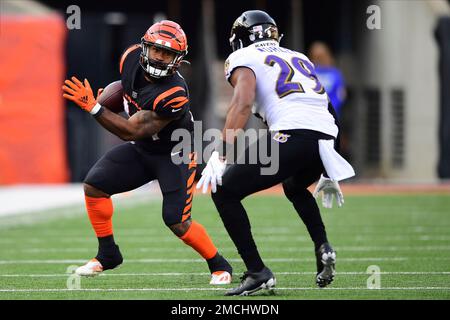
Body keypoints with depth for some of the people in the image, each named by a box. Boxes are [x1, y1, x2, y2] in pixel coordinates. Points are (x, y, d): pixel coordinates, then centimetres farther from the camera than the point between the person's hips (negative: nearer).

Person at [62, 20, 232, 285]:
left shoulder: (174, 94, -35)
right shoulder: (132, 58, -16)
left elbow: (131, 132, -32)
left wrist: (93, 107, -35)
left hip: (175, 155, -7)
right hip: (141, 149, 7)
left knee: (178, 222, -14)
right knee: (94, 186, -6)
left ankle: (219, 265, 11)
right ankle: (107, 255, 9)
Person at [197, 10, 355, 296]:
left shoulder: (244, 58, 13)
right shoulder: (300, 59, 33)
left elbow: (243, 104, -7)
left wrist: (220, 157, -12)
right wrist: (327, 174, 41)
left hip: (292, 135, -7)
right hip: (326, 137, 7)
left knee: (224, 192, 6)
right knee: (294, 187, 38)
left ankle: (257, 272, -2)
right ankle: (323, 248, 16)